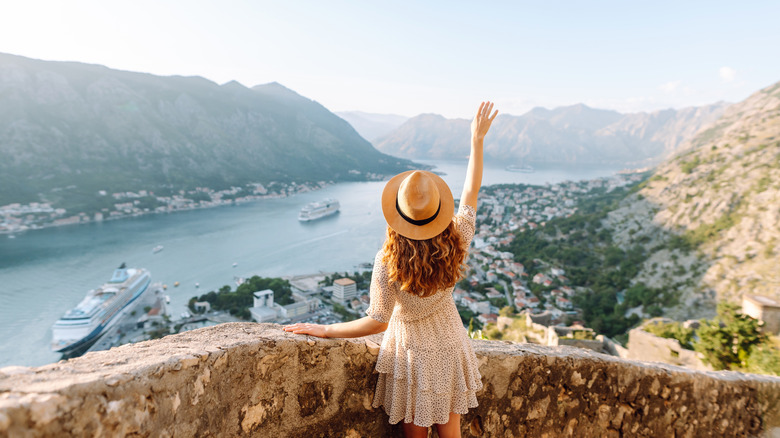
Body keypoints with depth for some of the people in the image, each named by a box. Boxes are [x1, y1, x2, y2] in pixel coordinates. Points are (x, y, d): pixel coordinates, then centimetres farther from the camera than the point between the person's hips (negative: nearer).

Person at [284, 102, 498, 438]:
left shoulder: (389, 262, -29)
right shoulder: (455, 244, -18)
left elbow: (377, 322, -25)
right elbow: (471, 192, -5)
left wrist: (324, 330, -12)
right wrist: (477, 139, 4)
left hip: (412, 351, -3)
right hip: (449, 346, 4)